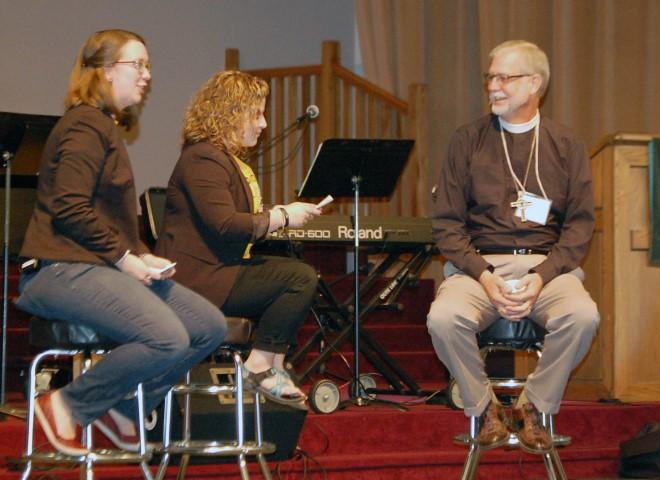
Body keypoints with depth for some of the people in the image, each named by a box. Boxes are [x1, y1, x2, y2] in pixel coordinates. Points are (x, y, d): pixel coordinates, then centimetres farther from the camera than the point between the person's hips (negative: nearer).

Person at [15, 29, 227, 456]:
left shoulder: (108, 128, 22)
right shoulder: (85, 126, -10)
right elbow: (70, 209, -19)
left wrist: (143, 256, 8)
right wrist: (124, 258, -16)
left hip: (104, 266, 10)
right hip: (65, 268, -10)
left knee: (211, 327, -1)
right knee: (168, 339, -29)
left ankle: (124, 408, 8)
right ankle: (68, 407, -11)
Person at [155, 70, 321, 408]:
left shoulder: (231, 159, 22)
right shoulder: (203, 159, -14)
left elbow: (241, 221, 24)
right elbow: (223, 225, -24)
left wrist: (283, 215, 8)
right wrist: (281, 217, -17)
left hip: (220, 268, 11)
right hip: (198, 278, -11)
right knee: (300, 277, -19)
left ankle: (273, 366, 1)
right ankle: (260, 366, -12)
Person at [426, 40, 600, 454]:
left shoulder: (566, 146, 10)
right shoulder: (468, 141, 8)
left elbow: (580, 224, 4)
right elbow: (446, 222, 4)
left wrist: (542, 277, -14)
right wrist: (484, 277, -13)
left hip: (547, 264, 0)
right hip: (479, 263, 0)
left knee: (583, 316, -31)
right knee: (444, 319, -31)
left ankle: (534, 407, -7)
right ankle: (485, 408, -5)